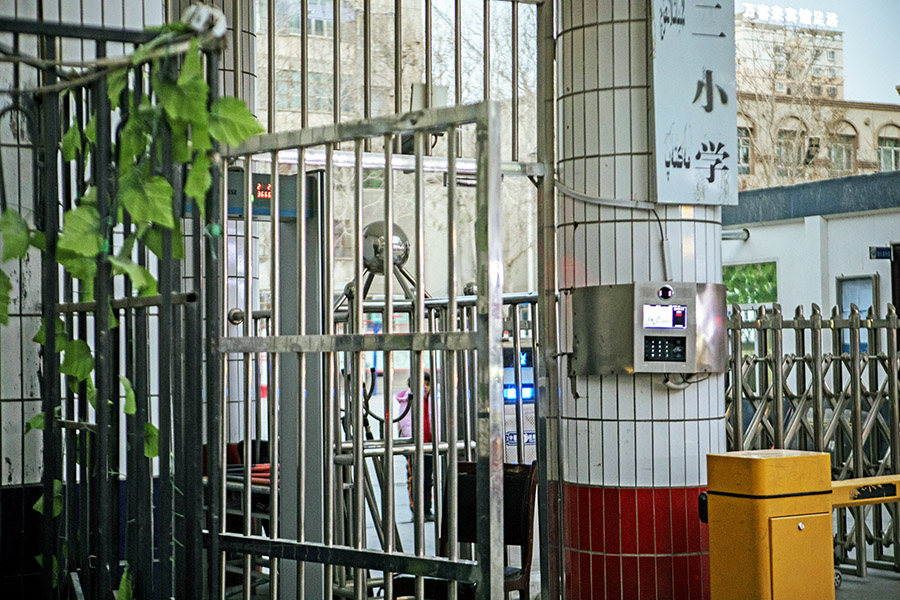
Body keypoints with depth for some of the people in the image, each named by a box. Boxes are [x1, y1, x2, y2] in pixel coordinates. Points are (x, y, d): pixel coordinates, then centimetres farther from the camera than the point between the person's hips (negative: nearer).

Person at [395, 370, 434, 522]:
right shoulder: (407, 400, -4)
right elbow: (406, 422, -11)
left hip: (428, 443, 5)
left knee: (428, 477, 7)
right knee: (414, 476, -5)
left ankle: (427, 510, 13)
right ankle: (416, 510, 0)